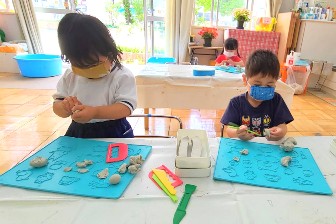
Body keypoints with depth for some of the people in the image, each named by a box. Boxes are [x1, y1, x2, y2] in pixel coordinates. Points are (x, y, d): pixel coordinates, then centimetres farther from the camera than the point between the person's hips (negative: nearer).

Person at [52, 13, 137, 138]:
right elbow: (57, 107, 8)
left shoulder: (122, 76, -10)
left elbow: (127, 107, -17)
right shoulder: (70, 76, 5)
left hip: (113, 134, -4)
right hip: (78, 133, 5)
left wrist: (94, 112, -28)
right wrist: (65, 107, -15)